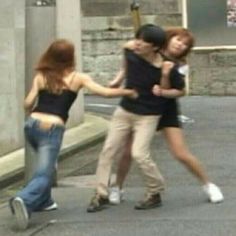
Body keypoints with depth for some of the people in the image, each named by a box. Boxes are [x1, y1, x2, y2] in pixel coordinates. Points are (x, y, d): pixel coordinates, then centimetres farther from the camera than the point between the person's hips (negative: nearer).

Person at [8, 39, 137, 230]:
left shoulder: (41, 77, 9)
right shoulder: (78, 78, 3)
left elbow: (28, 104, 2)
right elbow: (106, 92, 0)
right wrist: (129, 92, 15)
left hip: (32, 124, 5)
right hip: (52, 128, -5)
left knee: (45, 166, 31)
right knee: (44, 175, -6)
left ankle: (43, 201, 36)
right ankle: (23, 200, -33)